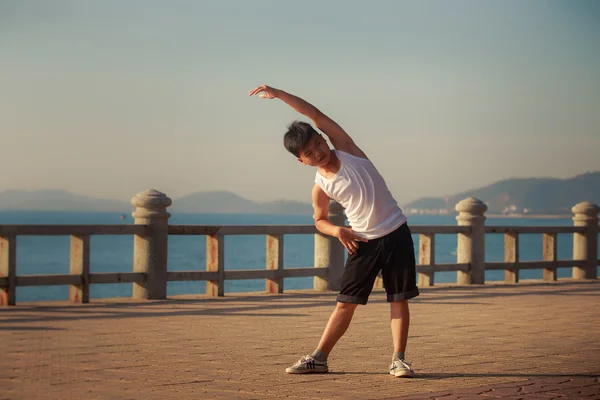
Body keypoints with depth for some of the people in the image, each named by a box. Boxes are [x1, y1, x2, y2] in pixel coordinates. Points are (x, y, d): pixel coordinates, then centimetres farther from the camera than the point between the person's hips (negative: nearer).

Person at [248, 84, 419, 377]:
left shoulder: (346, 149, -5)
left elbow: (316, 115, -10)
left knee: (399, 299, -2)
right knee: (346, 302, 3)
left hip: (396, 234, -1)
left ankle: (398, 359, 1)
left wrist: (278, 93, -10)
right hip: (364, 242, 1)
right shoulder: (321, 187, -3)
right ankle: (318, 358, 9)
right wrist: (338, 231, -10)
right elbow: (320, 221, 12)